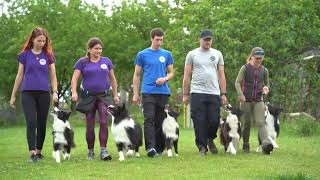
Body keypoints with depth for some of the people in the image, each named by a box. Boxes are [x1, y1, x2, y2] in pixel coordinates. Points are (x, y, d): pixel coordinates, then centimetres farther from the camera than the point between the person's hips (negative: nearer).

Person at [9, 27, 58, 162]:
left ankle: (39, 151, 19)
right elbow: (19, 75, 9)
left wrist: (55, 92, -4)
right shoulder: (25, 55, 4)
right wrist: (13, 95, 10)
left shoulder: (48, 55, 6)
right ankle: (32, 153, -17)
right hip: (28, 93, -2)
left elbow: (53, 75, 9)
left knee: (42, 124, 7)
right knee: (31, 122, -13)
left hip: (43, 93, 2)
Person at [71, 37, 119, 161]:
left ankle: (103, 150, -16)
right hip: (88, 97, -1)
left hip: (104, 96, 1)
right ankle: (91, 151, 16)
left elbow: (112, 79, 16)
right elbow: (74, 78, -4)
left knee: (104, 122, -14)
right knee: (90, 126, 5)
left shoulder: (106, 61, 9)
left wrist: (115, 95, 15)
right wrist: (74, 92, -19)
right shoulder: (82, 62, 2)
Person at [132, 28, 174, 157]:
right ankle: (150, 147, -20)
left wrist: (165, 79, -9)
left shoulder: (167, 54, 11)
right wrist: (135, 94, 3)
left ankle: (160, 148, 15)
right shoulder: (142, 54, 5)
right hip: (148, 92, -2)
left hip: (163, 92, 2)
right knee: (149, 119, -13)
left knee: (160, 121, 6)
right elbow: (137, 75, 9)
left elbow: (171, 73, 15)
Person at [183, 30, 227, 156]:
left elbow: (221, 75, 12)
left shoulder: (217, 54, 13)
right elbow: (186, 76, 5)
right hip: (197, 93, -2)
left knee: (214, 121, -2)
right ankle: (202, 147, 6)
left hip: (214, 93, 2)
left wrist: (223, 93, 4)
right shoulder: (192, 54, 6)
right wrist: (185, 94, 0)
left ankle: (210, 139, 26)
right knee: (199, 122, -3)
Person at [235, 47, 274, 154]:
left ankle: (266, 143, -30)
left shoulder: (264, 70, 7)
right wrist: (241, 94, -20)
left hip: (258, 101, 1)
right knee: (246, 124, 6)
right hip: (246, 101, -1)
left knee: (261, 122, -14)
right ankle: (246, 145, 20)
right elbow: (237, 82, -5)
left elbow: (267, 83, 20)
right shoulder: (245, 68, -2)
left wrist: (266, 88, -5)